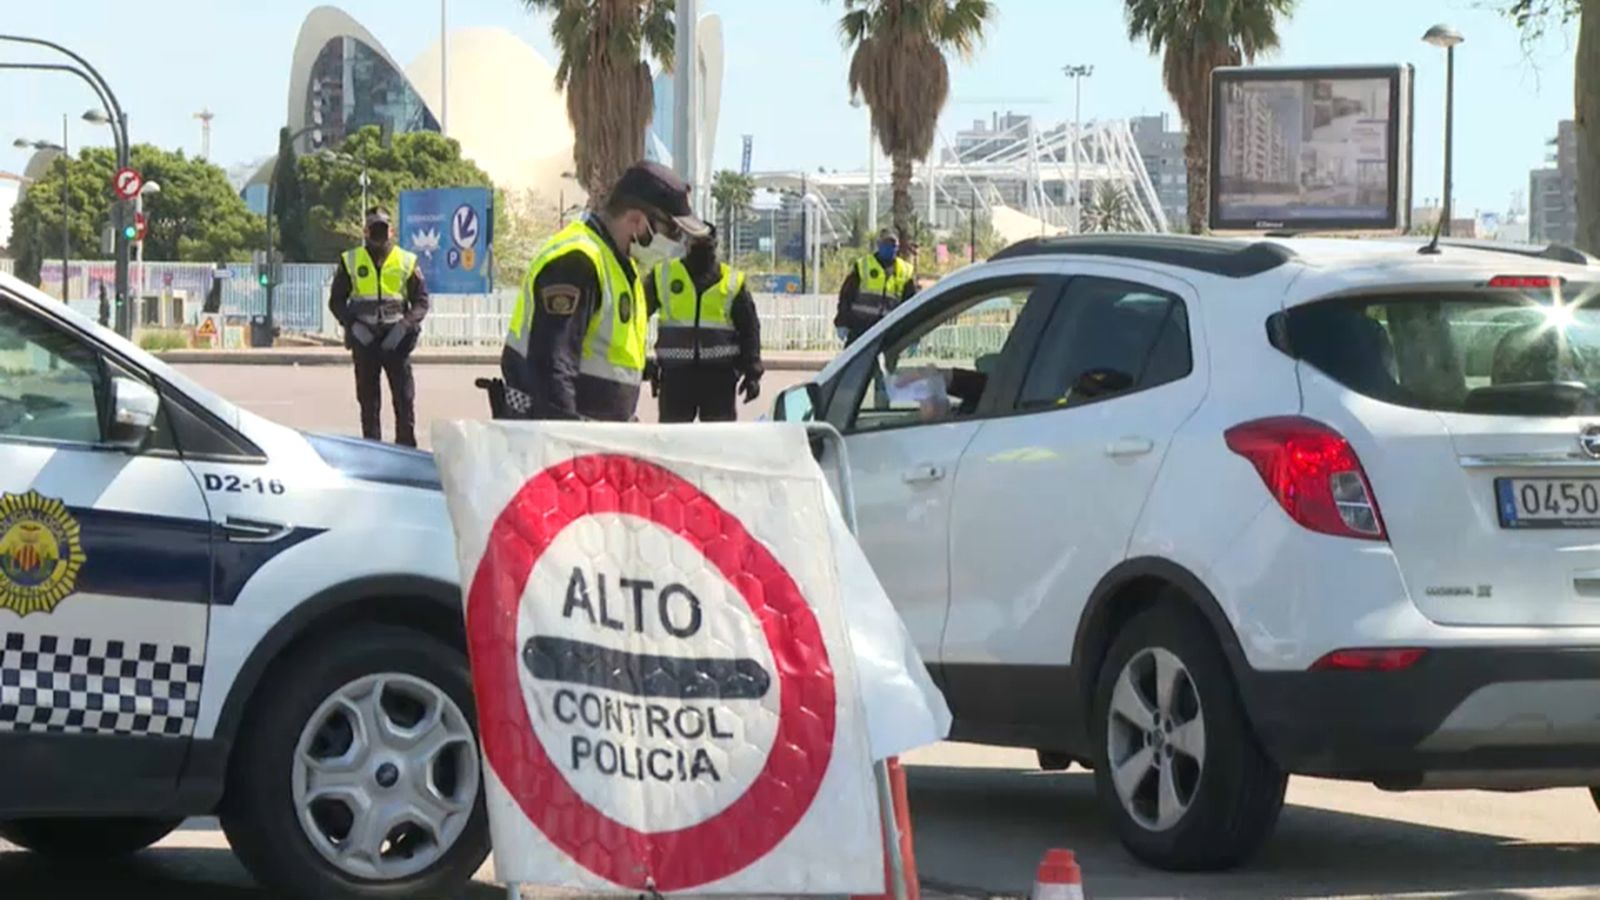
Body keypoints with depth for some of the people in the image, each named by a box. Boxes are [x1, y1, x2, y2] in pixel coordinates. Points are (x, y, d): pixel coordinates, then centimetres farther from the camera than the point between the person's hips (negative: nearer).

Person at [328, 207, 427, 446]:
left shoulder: (407, 262, 6)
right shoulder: (350, 262, 8)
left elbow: (421, 301, 7)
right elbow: (337, 300, 10)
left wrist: (406, 325, -9)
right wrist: (352, 324, -7)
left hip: (396, 340, -1)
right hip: (364, 339, 1)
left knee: (404, 397, -4)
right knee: (368, 397, 3)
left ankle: (406, 445, -2)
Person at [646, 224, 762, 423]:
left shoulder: (733, 282, 5)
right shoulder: (664, 276, 5)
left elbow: (749, 330, 8)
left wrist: (752, 373, 2)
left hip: (719, 373, 0)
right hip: (676, 372, 0)